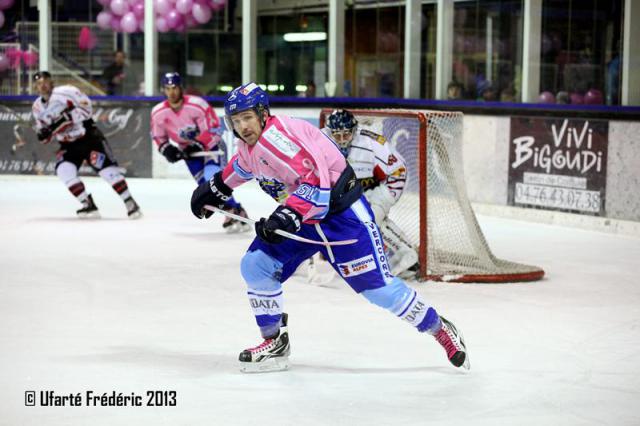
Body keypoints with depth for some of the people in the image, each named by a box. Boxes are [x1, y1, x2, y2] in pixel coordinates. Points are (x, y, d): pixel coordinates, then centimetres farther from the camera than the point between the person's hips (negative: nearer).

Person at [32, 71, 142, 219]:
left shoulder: (66, 92, -14)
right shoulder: (38, 107, 5)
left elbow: (86, 107, -21)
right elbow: (43, 129, 13)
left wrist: (67, 116, -31)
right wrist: (43, 134, -10)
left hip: (88, 136, -6)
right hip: (69, 144, 6)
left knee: (105, 166, -16)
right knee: (64, 169, -17)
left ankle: (129, 202, -8)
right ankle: (88, 205, -10)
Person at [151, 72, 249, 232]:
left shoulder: (197, 105, -27)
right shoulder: (158, 113, -12)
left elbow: (213, 128, -21)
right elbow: (158, 136, 3)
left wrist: (198, 145, -29)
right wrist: (167, 149, -15)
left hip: (211, 146, -5)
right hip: (189, 151, 5)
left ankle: (238, 213, -13)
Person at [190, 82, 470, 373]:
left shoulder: (280, 135, -26)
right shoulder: (248, 146, 4)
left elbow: (317, 181, -34)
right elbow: (242, 167, 30)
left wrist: (287, 216, -41)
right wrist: (215, 189, 35)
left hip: (342, 214, -9)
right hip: (301, 218, 9)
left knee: (378, 287, -10)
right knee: (255, 266, -1)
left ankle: (440, 330, 10)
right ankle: (275, 344, 12)